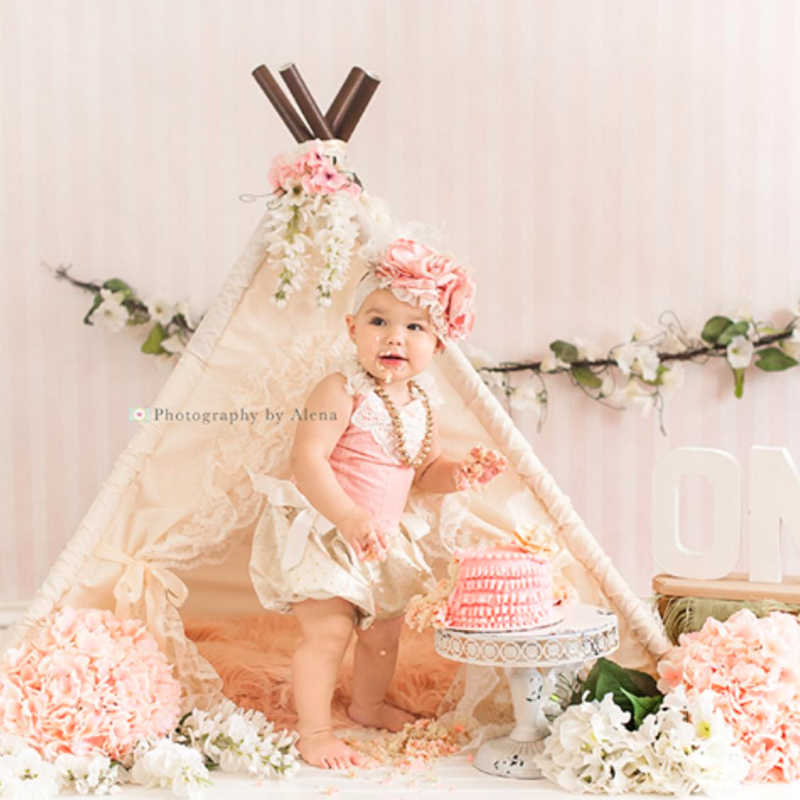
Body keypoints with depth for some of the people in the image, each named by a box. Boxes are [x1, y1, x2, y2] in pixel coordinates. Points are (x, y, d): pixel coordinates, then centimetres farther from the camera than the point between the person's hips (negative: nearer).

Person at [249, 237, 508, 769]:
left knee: (385, 630, 19)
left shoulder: (421, 405, 2)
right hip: (323, 532, -7)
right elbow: (307, 460, -28)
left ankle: (369, 706, 44)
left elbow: (424, 470, 14)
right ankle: (314, 731, 6)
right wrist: (350, 518, -36)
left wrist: (459, 474, -7)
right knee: (329, 629, -12)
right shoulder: (341, 392, -21)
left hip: (384, 538, 8)